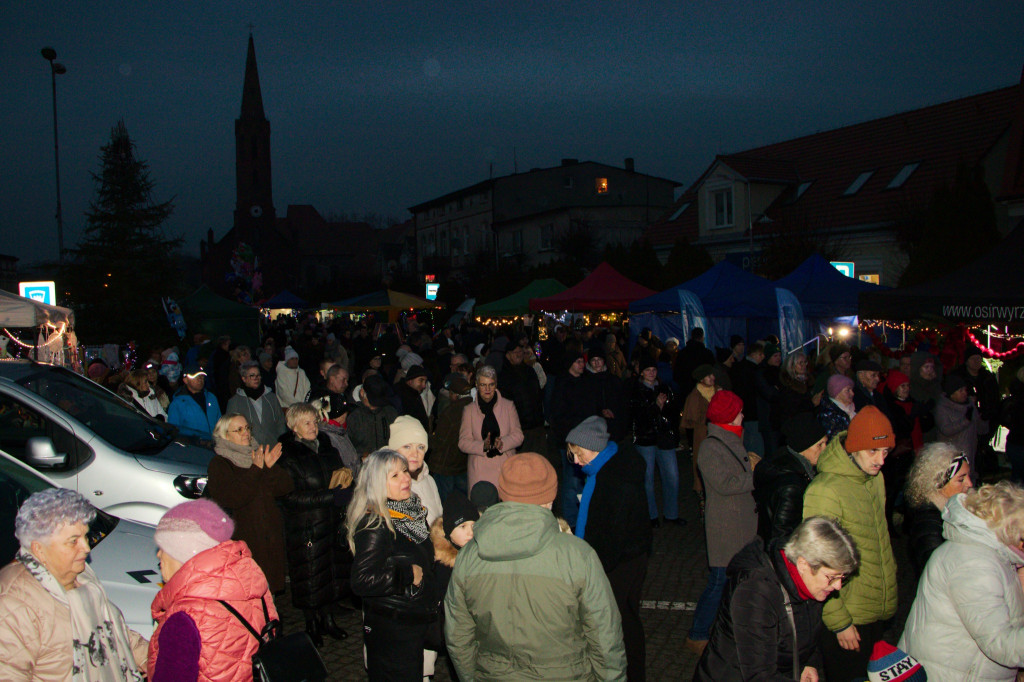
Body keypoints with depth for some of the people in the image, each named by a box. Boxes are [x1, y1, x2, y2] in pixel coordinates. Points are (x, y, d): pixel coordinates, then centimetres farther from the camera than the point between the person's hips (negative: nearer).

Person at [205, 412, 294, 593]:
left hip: (269, 537, 5)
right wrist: (256, 470, -19)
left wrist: (271, 467, -9)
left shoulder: (257, 457, 15)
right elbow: (234, 498, -18)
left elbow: (286, 488, 7)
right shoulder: (219, 464, -1)